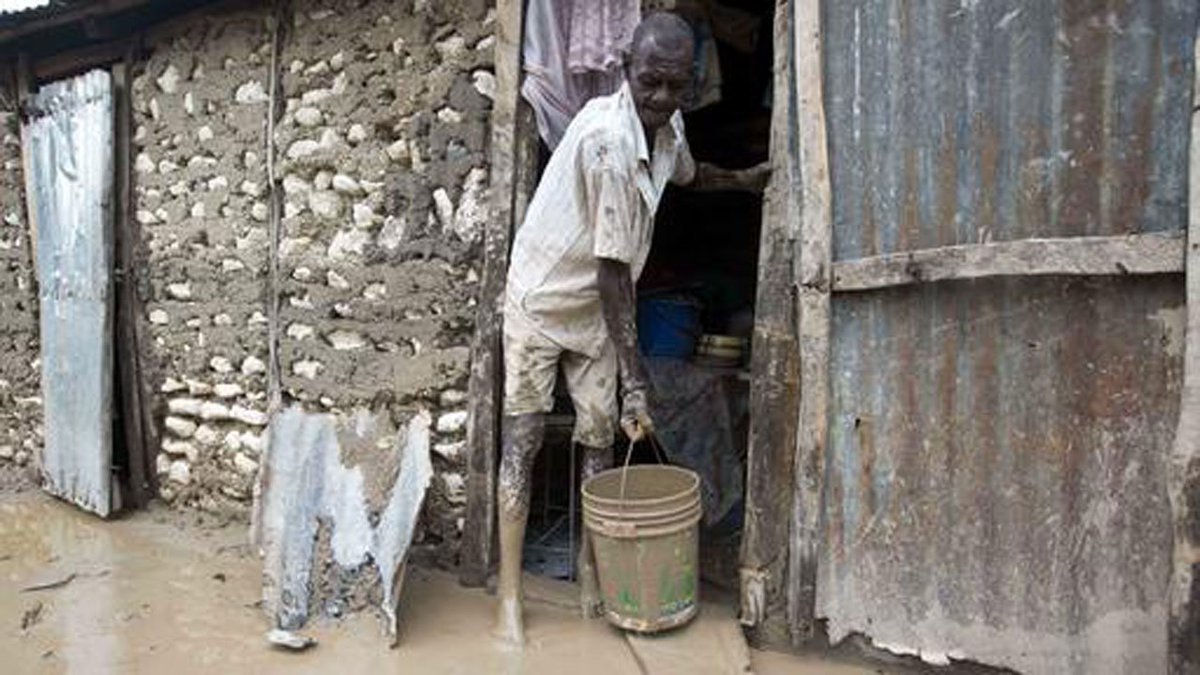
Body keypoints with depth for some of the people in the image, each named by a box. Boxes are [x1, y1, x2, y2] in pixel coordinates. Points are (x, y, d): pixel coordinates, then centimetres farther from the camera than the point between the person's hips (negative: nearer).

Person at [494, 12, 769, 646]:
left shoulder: (668, 127, -3)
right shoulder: (609, 140, -28)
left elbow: (688, 173, 26)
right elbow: (613, 271, -29)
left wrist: (744, 179, 22)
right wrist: (634, 379, -27)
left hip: (594, 306, 7)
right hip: (541, 297, -7)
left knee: (600, 438, 6)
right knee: (522, 440, -5)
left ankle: (589, 568, 20)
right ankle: (509, 596, 2)